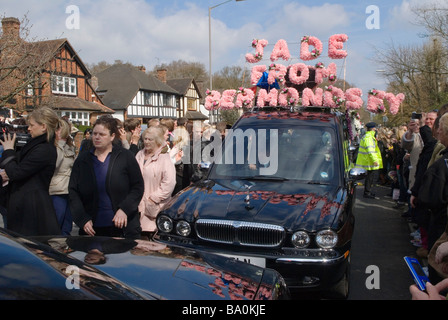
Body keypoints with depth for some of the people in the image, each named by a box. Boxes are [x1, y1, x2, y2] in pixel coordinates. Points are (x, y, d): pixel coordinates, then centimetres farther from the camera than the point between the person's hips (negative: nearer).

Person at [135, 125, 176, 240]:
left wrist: (153, 198, -14)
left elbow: (169, 183, -15)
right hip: (138, 205, 6)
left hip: (155, 209, -6)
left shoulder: (164, 158, -7)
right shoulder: (140, 155, 15)